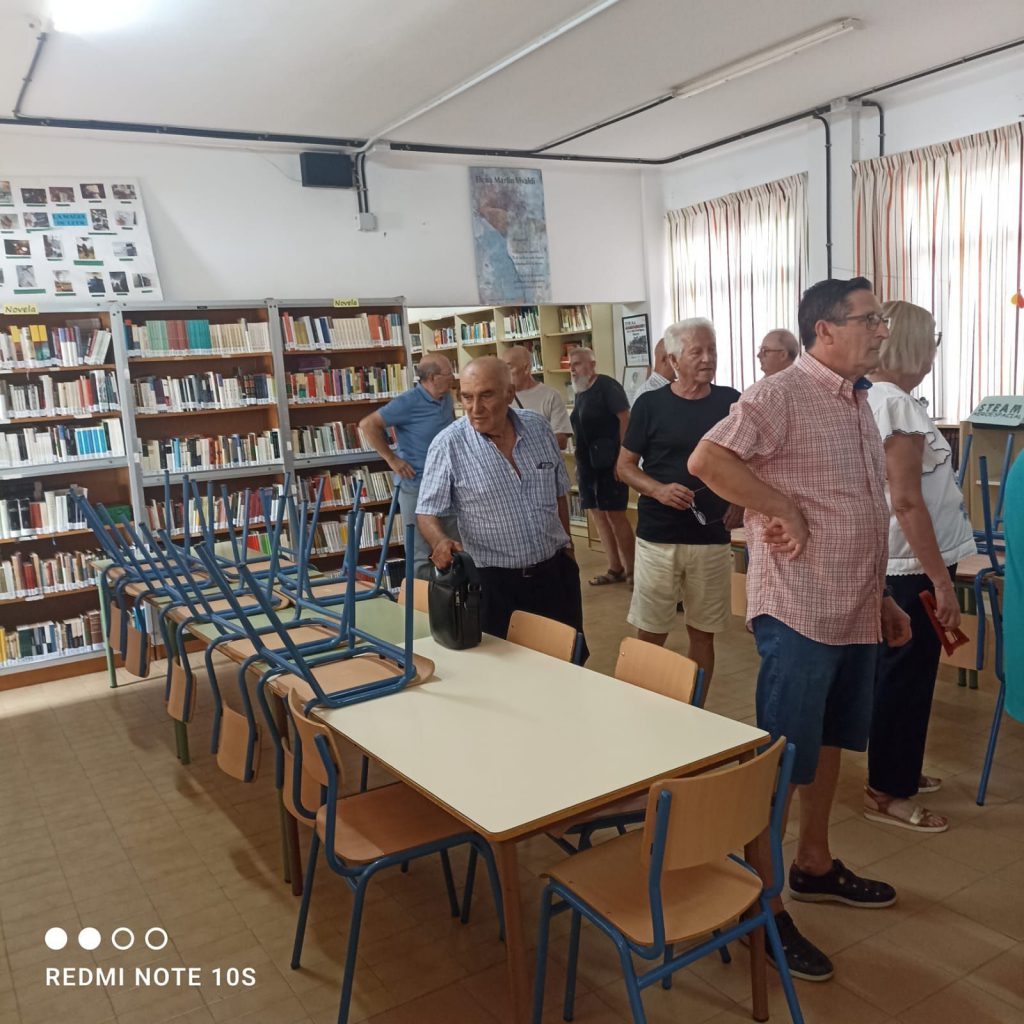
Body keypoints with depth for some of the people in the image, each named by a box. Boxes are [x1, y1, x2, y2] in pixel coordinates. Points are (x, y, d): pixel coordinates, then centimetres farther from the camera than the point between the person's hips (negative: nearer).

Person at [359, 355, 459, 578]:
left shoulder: (446, 398, 3)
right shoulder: (408, 402, -18)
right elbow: (368, 424, -17)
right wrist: (392, 459, -15)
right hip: (416, 486, -7)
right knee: (421, 555, 2)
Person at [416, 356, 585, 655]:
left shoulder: (538, 427, -1)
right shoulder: (448, 445, -14)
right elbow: (428, 512, -10)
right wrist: (441, 541, -31)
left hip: (556, 571, 4)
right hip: (495, 583, -3)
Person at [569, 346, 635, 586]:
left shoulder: (607, 386, -10)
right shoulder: (580, 393, 15)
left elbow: (626, 419, -16)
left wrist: (622, 458, -21)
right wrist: (579, 462, 17)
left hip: (608, 462, -9)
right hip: (587, 462, 9)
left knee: (615, 515, -6)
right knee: (596, 514, 9)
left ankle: (631, 570, 4)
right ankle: (615, 569, 18)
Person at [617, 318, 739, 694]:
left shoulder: (730, 402, 3)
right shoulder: (650, 404, -3)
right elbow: (624, 466, 1)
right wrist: (658, 490, -16)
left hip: (712, 537, 2)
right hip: (657, 537, -2)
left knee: (703, 632, 11)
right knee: (650, 634, 4)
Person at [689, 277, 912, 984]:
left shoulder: (857, 402, 15)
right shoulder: (781, 396, -14)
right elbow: (707, 460, -28)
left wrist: (882, 599, 19)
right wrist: (783, 510, -22)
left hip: (855, 613, 9)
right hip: (800, 612, -9)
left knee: (829, 741, 21)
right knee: (782, 760, 0)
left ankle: (815, 864, 39)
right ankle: (762, 906, 14)